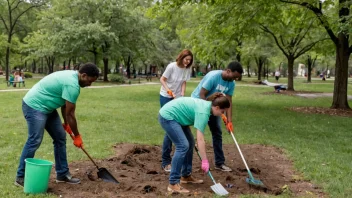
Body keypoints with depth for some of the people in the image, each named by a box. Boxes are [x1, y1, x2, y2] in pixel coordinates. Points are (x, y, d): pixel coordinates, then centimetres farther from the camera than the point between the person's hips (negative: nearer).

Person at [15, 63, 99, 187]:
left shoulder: (71, 76, 7)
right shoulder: (73, 85, -24)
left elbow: (65, 105, 17)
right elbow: (70, 114, -19)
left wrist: (66, 123, 21)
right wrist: (77, 136, -10)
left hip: (46, 107, 11)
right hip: (34, 106, -11)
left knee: (60, 137, 7)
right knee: (34, 141, -13)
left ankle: (62, 174, 13)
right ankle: (21, 177, -1)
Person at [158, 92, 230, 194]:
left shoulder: (206, 105, 5)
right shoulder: (203, 112, -23)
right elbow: (200, 139, -26)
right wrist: (205, 161, -23)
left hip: (175, 116, 11)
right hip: (167, 117, -11)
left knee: (190, 143, 11)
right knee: (183, 145, -17)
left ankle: (186, 176, 21)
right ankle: (173, 184, -16)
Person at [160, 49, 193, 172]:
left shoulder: (187, 69, -2)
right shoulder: (172, 66, -16)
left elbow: (183, 83, -2)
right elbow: (162, 80, -10)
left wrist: (182, 96, -15)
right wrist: (168, 89, -25)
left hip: (177, 98, 5)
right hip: (166, 97, -5)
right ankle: (165, 161, 0)